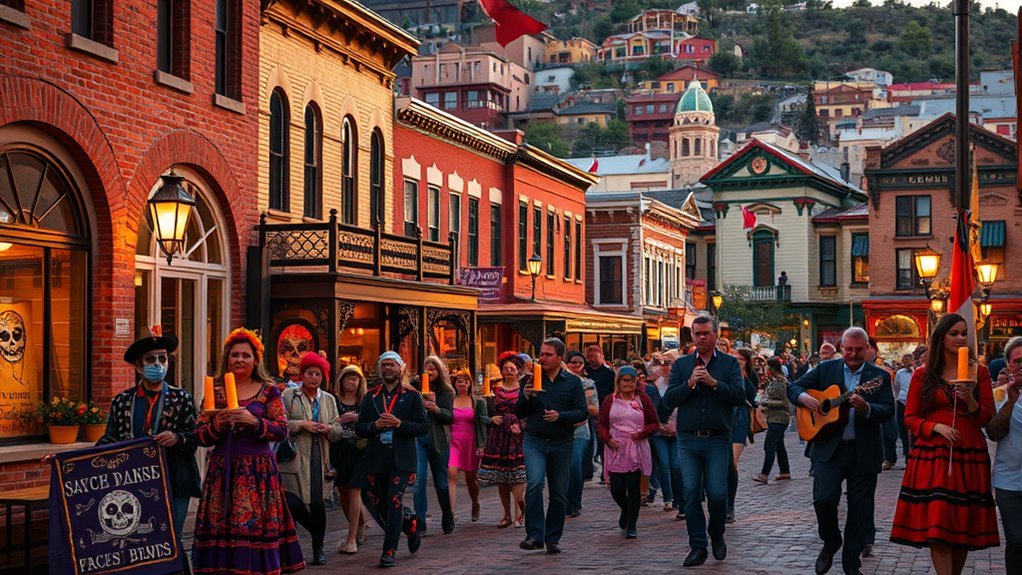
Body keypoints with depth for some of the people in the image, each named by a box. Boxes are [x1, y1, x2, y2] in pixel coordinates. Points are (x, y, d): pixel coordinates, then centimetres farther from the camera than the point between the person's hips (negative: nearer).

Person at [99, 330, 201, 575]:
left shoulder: (182, 398, 4)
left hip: (173, 483, -2)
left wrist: (177, 438, -20)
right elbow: (110, 439, 5)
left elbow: (194, 437, 0)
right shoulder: (121, 401, 8)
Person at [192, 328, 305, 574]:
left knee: (257, 529, -8)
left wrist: (254, 421, -17)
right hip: (222, 472, 2)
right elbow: (199, 436, 8)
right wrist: (217, 425, -11)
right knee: (221, 530, -2)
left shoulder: (268, 391, 5)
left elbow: (282, 431, -2)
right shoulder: (214, 391, 11)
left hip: (258, 471, -2)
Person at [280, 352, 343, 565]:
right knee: (292, 501, -13)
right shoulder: (288, 396, 4)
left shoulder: (329, 399, 17)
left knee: (317, 502, 2)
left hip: (318, 458, 3)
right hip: (294, 458, -3)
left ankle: (318, 548, 15)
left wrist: (328, 429, -5)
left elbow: (338, 430, 16)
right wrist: (302, 424, -13)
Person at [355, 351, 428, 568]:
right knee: (376, 503, 7)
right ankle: (409, 523, 34)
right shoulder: (371, 396, 11)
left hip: (401, 459, -4)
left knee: (394, 501, -11)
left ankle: (389, 551, -4)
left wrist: (399, 423, -15)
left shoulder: (412, 396, 3)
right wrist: (376, 425, -11)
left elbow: (423, 428, -3)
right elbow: (359, 428, 9)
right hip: (376, 459, 4)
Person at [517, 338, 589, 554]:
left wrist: (560, 416, -18)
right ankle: (534, 535, -16)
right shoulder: (530, 380, 6)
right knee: (534, 483, -22)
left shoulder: (573, 382, 4)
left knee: (559, 494, 6)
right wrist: (525, 396, -13)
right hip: (534, 441, -1)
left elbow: (583, 412, -2)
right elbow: (519, 414, 6)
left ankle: (553, 538, 20)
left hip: (562, 444, 1)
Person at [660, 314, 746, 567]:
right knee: (691, 493, 1)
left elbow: (740, 396, -7)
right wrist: (690, 383, -12)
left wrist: (712, 383, -16)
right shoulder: (681, 364, 10)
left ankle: (717, 536, 23)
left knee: (717, 493, -3)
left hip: (718, 440, -2)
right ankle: (698, 547, 10)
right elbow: (668, 400, 1)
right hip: (688, 440, 2)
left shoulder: (730, 363, 6)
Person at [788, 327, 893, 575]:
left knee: (860, 509, 5)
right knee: (824, 498, -13)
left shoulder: (880, 376, 3)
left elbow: (888, 411, -7)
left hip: (864, 452, 0)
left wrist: (866, 408, -27)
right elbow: (793, 387, 9)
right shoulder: (825, 369, 7)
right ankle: (830, 541, 17)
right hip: (828, 448, 0)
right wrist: (804, 398, -13)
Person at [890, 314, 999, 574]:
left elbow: (987, 418, 5)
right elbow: (910, 418, 5)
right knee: (936, 524, -12)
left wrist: (970, 401, -14)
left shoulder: (979, 372, 8)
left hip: (970, 457, 2)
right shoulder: (923, 375, 5)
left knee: (964, 524, 5)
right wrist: (936, 428, -13)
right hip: (932, 456, -1)